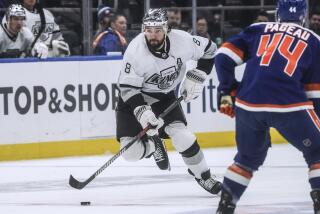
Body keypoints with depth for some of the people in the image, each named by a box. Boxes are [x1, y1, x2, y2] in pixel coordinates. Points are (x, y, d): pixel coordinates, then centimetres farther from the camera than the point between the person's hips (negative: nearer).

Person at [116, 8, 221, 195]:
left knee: (181, 135, -19)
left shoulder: (181, 40, -21)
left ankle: (203, 175, 3)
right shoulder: (135, 51, -29)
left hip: (165, 96, 2)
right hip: (134, 98, -2)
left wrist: (196, 78, -8)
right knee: (131, 152, -14)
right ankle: (153, 145, 21)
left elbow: (209, 50, -2)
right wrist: (141, 111, -35)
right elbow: (128, 88, -22)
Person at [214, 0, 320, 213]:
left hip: (248, 105, 3)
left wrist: (228, 91, 19)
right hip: (289, 106, -3)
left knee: (248, 157, 25)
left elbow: (224, 57, 10)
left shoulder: (257, 30, 19)